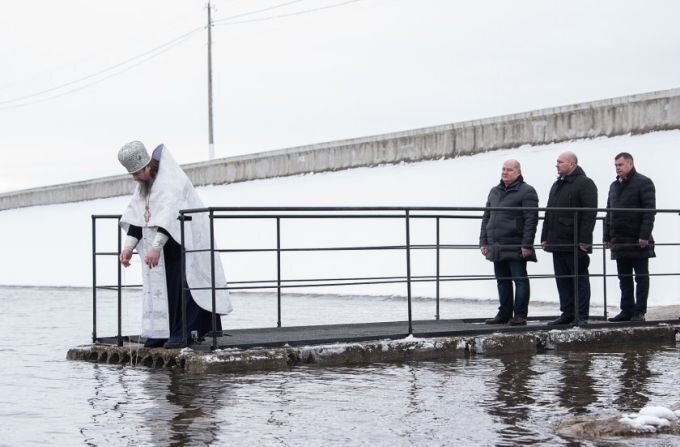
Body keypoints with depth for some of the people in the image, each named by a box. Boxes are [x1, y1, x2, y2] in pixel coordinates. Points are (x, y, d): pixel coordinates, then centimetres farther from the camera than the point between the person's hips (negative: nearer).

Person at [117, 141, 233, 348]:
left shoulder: (170, 179, -20)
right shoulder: (145, 183, 9)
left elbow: (169, 215, -31)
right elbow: (136, 215, 8)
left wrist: (156, 247, -38)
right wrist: (128, 246, -1)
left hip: (183, 241, -9)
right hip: (164, 246, 9)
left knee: (181, 285, -11)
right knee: (158, 284, 5)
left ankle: (185, 332, -10)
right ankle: (162, 332, 6)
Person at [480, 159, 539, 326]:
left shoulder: (526, 191, -4)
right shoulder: (494, 192, 18)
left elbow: (531, 219, -11)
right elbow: (486, 217, 20)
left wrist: (526, 244, -17)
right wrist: (483, 241, 12)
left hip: (515, 247, -7)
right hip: (496, 247, 7)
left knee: (520, 279, -2)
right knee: (502, 281, 11)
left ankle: (520, 315, 1)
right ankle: (504, 313, 19)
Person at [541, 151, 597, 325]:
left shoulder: (585, 184, -6)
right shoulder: (557, 185, 19)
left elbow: (590, 214, -14)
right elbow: (549, 213, 22)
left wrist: (584, 240, -20)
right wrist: (545, 237, 15)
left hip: (576, 245, -8)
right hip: (557, 243, 8)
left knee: (580, 279, -1)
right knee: (562, 280, 8)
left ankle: (582, 316, 1)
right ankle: (567, 314, 13)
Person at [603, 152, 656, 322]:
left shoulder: (643, 183, -4)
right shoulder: (614, 186, 18)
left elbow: (649, 211, -12)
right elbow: (609, 213, 20)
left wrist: (644, 235, -18)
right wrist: (606, 236, 12)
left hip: (638, 242, -7)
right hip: (619, 241, 7)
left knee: (641, 277, 0)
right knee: (624, 278, 9)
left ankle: (639, 312, 1)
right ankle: (627, 310, 14)